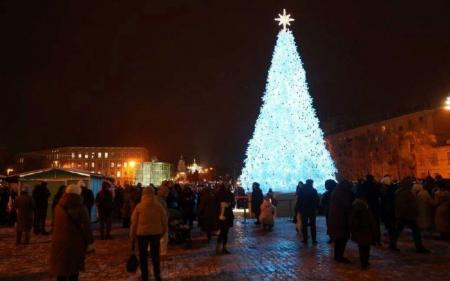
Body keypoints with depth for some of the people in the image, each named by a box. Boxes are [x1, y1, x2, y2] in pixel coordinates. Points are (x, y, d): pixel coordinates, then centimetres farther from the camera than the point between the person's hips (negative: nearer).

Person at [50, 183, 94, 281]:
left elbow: (56, 224, 17)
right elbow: (86, 227, -11)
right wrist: (90, 242, -5)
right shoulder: (80, 208, -12)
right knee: (73, 271, 12)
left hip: (59, 243, 4)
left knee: (61, 269, 16)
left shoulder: (58, 207, 3)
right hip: (75, 243, -4)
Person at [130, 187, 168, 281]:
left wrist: (132, 234, 6)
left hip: (142, 233, -2)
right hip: (156, 232, 2)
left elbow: (134, 222, -5)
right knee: (155, 254, 14)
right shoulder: (159, 206, -3)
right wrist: (163, 231, 13)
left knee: (143, 255, 12)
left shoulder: (139, 206, -8)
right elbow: (164, 220, 1)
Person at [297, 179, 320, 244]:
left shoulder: (301, 190, -1)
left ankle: (305, 239, 6)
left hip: (303, 210, 1)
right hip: (312, 210, 0)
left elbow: (299, 201, 0)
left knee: (304, 225, 7)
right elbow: (317, 200, -6)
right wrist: (316, 208, 1)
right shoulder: (314, 190, -5)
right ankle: (314, 240, 5)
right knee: (313, 225, 7)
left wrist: (299, 209, 4)